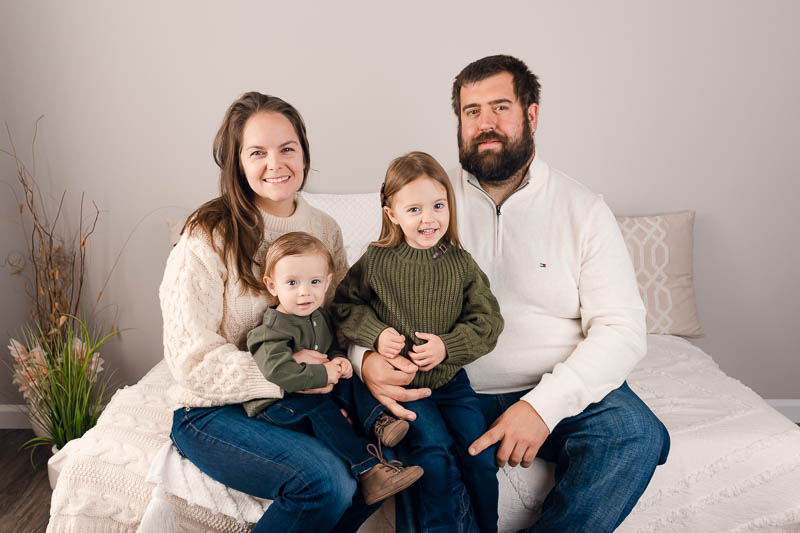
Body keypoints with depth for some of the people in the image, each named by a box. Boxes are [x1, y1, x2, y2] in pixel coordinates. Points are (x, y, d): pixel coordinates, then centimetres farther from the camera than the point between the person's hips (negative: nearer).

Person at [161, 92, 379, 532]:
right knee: (324, 479, -27)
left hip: (299, 402, 6)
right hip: (214, 413, -5)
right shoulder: (208, 238, -14)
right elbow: (190, 359, -15)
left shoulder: (324, 230, 4)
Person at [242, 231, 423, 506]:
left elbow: (332, 347, 21)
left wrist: (339, 360, -4)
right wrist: (323, 374, -27)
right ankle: (366, 468, -33)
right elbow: (278, 372, -35)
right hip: (275, 405, -8)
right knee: (319, 407, -30)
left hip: (315, 390, 8)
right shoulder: (273, 329, -21)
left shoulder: (320, 316, 6)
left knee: (350, 380, -5)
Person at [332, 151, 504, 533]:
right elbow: (343, 304, 3)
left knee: (479, 451, -3)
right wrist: (375, 333, -14)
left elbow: (488, 322, -2)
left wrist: (447, 346, -17)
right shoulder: (376, 261, -7)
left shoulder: (461, 264, -3)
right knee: (434, 448, -17)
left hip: (450, 378, 2)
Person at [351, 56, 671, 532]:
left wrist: (544, 405, -20)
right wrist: (368, 358, -19)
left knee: (637, 433, -27)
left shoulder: (584, 210, 3)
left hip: (562, 391, 1)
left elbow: (621, 328, -5)